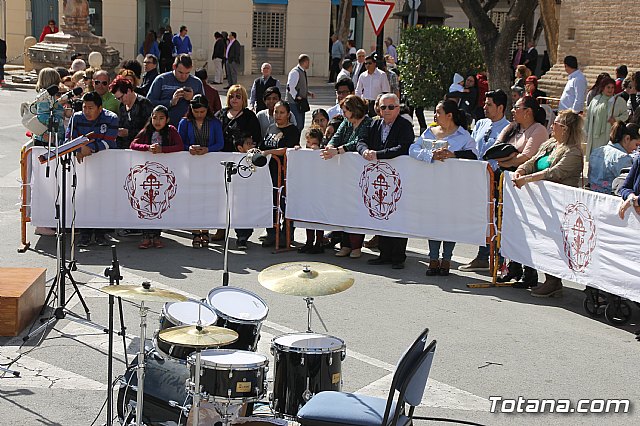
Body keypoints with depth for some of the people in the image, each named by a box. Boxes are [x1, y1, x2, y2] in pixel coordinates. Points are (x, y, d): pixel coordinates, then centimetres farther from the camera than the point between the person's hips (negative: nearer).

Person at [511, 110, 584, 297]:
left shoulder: (573, 152, -9)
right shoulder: (549, 144, 19)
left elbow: (554, 173, -21)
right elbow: (532, 162, 15)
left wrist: (527, 179, -27)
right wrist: (519, 172, -6)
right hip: (541, 200, 8)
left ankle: (553, 282, -9)